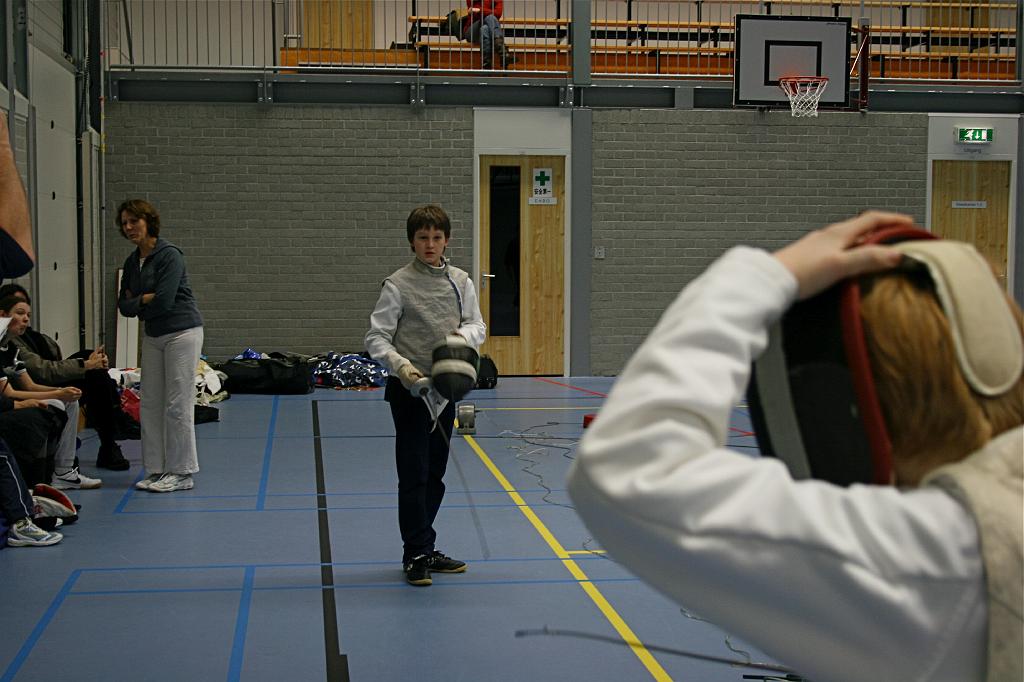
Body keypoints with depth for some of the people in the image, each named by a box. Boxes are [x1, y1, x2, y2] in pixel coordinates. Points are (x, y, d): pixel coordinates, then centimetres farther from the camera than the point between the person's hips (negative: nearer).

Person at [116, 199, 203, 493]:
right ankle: (157, 469, 15)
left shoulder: (169, 255, -14)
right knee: (150, 404, 7)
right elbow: (124, 305, 10)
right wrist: (146, 299, -9)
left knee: (178, 405, -6)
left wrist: (136, 303, -3)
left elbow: (164, 301, -21)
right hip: (153, 336, 8)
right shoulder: (132, 262, 11)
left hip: (182, 332, -8)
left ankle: (181, 473, 2)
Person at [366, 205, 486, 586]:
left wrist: (463, 334, -17)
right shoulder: (398, 284, -8)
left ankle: (420, 550, 25)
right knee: (414, 475, -3)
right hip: (409, 388, -5)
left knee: (435, 475, 13)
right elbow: (376, 337, -9)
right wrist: (400, 365, -25)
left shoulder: (460, 281, 5)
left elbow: (477, 326, 6)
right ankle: (417, 554, 5)